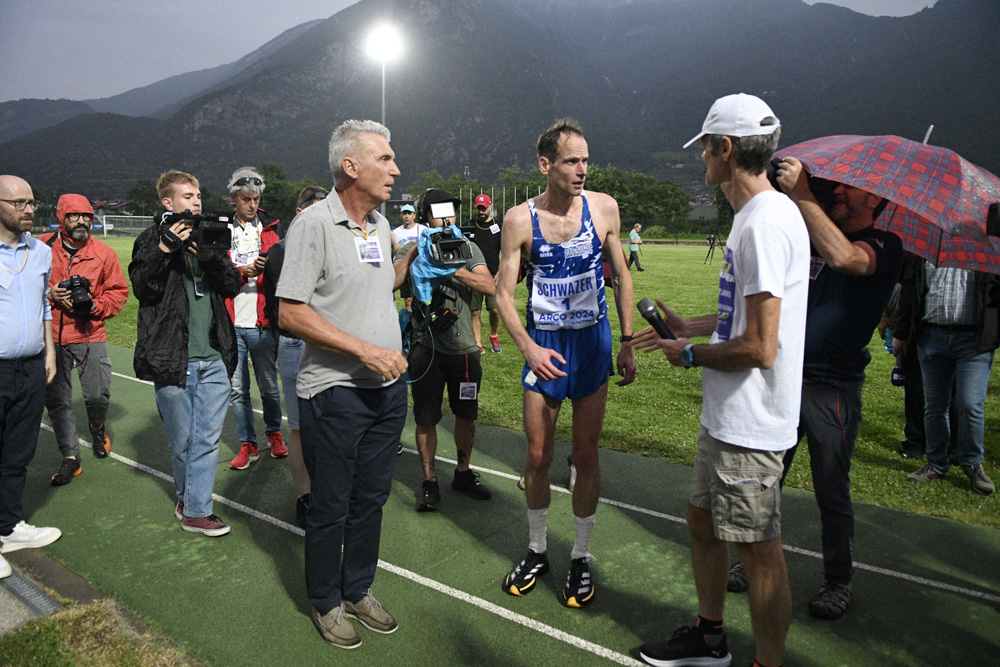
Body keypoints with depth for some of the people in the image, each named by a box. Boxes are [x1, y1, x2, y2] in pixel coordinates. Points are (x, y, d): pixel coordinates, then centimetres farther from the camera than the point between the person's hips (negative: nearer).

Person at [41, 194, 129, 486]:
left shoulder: (104, 253, 1)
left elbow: (118, 291, 5)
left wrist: (95, 305, -11)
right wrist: (48, 294, -11)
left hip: (90, 336, 0)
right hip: (51, 336, 1)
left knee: (98, 396, -2)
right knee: (57, 400, 6)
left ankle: (97, 427, 34)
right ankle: (70, 458, 19)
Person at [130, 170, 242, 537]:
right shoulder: (152, 239, 1)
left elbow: (233, 286, 6)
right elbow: (141, 286, -12)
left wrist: (211, 257, -11)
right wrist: (164, 250, -21)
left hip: (213, 359, 3)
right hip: (172, 359, -3)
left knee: (208, 440, 3)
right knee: (181, 441, 10)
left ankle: (195, 509, 13)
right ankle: (187, 498, 32)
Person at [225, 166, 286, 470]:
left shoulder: (272, 228, 7)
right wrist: (243, 271, -15)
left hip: (263, 322, 0)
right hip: (230, 324, 1)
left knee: (269, 385, 8)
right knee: (237, 388, 7)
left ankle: (274, 433, 30)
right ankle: (248, 444, 20)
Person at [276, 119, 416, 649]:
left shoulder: (380, 223, 10)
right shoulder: (314, 223, -13)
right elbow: (290, 313, -17)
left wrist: (412, 256, 11)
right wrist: (365, 349, -21)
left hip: (388, 387, 7)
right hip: (334, 392, -7)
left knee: (370, 499, 18)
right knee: (330, 506, 9)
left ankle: (358, 590, 37)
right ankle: (326, 603, 30)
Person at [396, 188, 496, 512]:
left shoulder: (468, 249, 7)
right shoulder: (412, 250, 2)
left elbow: (490, 286, -7)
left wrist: (455, 269, -17)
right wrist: (416, 255, -22)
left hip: (464, 348, 2)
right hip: (426, 348, -2)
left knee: (466, 415, 13)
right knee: (426, 420, 5)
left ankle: (463, 473, 33)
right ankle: (429, 480, 21)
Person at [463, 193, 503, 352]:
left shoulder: (498, 226, 6)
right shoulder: (468, 226, 7)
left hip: (493, 275, 0)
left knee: (495, 309, -5)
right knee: (475, 312, 1)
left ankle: (494, 337, 22)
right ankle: (478, 344, 10)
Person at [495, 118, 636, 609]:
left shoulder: (604, 208, -3)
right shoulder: (520, 219, -7)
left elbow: (621, 276, 7)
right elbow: (503, 293, -5)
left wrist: (627, 343, 3)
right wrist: (527, 347, -20)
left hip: (592, 340, 1)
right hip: (543, 345, 0)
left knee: (586, 454, 7)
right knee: (538, 455, 7)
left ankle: (581, 558, 24)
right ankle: (537, 551, 29)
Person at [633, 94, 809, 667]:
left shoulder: (766, 222, -22)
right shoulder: (759, 214, 12)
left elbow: (759, 347, -25)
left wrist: (690, 355, -11)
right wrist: (692, 326, 19)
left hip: (750, 426, -11)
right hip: (725, 416, 11)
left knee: (760, 551, 5)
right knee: (703, 519, 22)